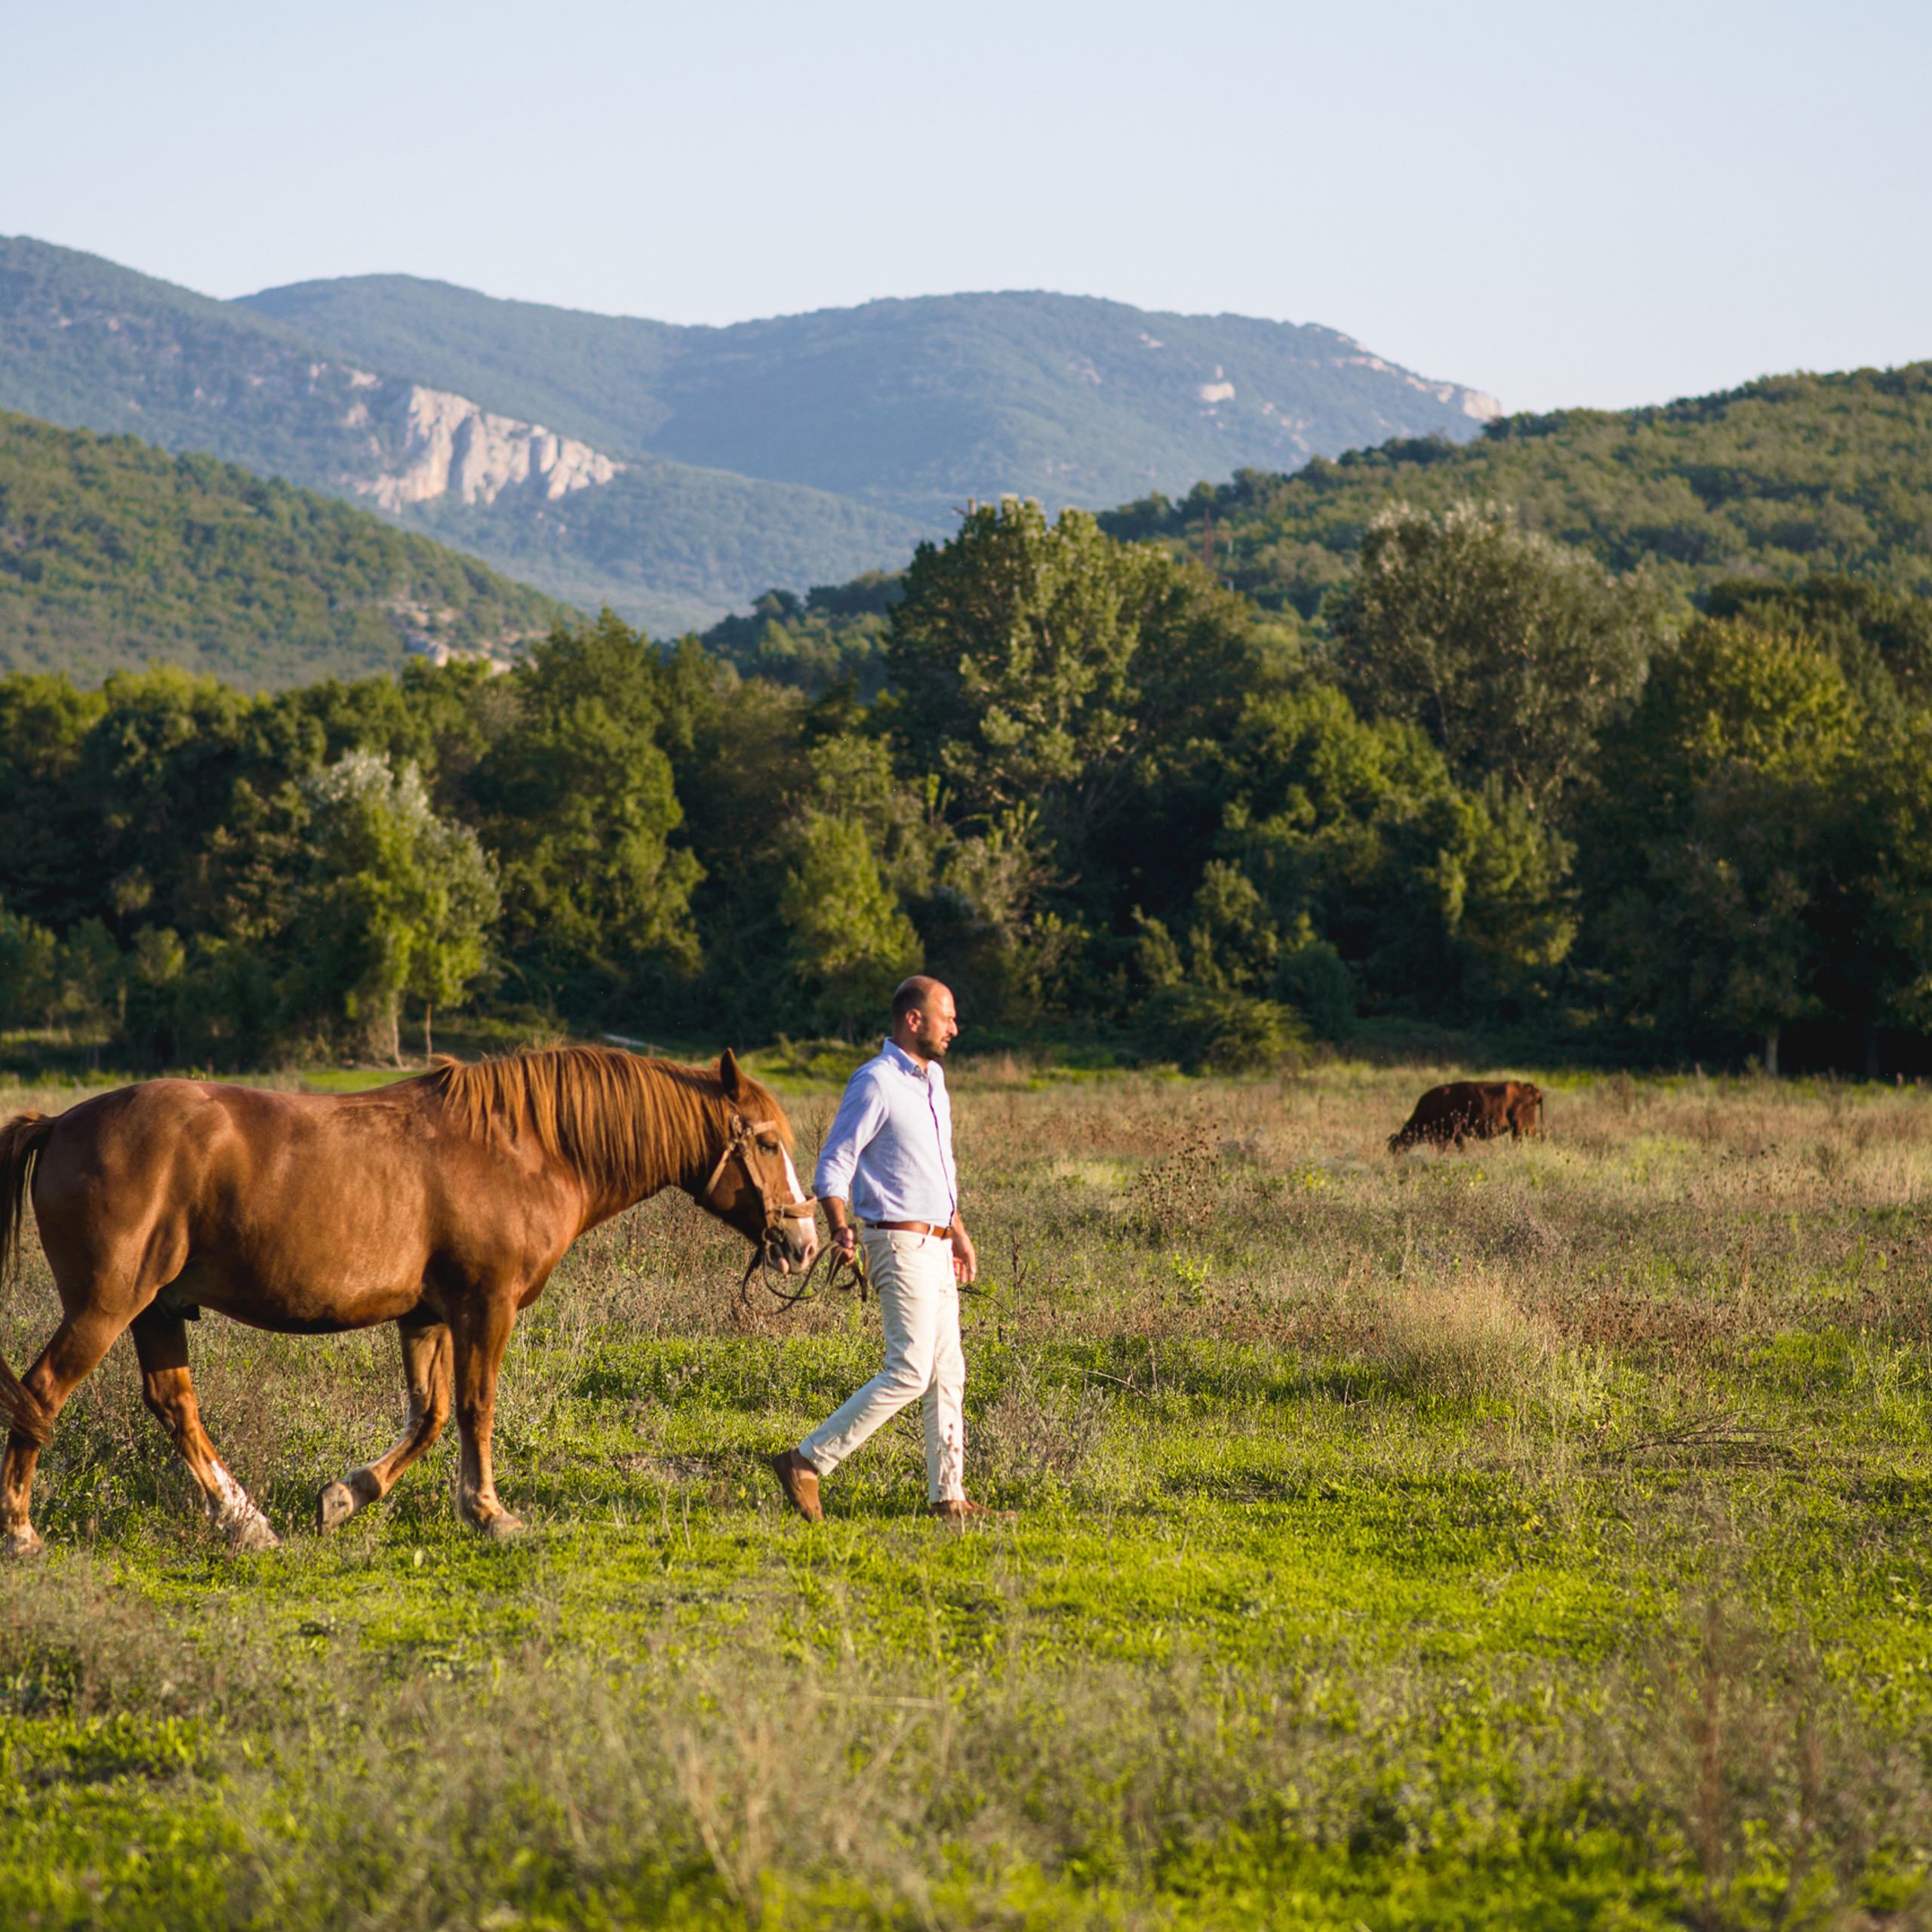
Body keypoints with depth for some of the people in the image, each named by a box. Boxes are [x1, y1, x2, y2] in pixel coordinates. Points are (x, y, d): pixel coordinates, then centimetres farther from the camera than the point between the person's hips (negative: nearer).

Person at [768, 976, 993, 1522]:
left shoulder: (932, 1077, 15)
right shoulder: (874, 1083, -13)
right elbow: (833, 1167, -15)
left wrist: (959, 1232, 29)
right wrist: (841, 1230, -28)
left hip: (935, 1246, 9)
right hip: (900, 1245, -9)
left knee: (947, 1372, 9)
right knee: (909, 1372, -16)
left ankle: (947, 1495, 14)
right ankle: (806, 1464, -11)